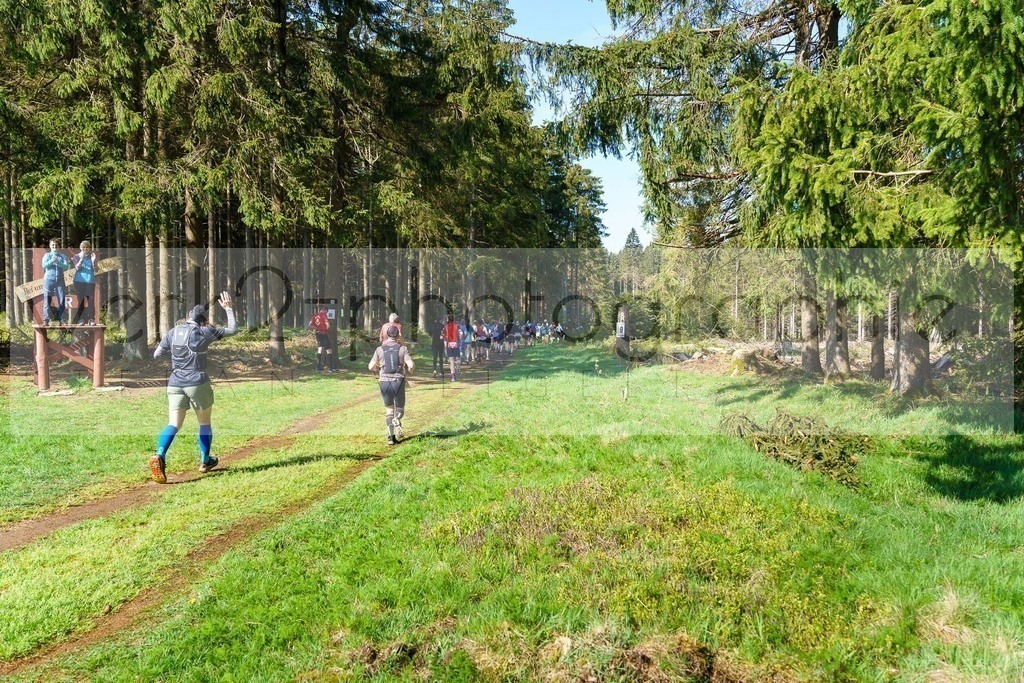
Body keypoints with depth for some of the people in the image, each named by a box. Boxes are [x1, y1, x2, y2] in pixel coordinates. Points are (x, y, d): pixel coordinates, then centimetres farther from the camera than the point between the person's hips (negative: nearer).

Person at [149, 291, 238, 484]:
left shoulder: (173, 332, 7)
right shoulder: (205, 331, -3)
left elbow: (156, 355, 11)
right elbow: (233, 330, 5)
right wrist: (228, 309, 15)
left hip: (175, 384, 3)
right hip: (198, 383, -3)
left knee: (173, 424, -2)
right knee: (204, 423, 16)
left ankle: (159, 456, -27)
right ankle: (205, 462, 25)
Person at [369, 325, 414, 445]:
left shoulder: (380, 349, 3)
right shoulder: (402, 349, 0)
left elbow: (371, 367, 1)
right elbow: (411, 365, -10)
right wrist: (409, 372, 13)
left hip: (385, 382, 1)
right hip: (399, 381, -1)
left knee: (389, 410, 16)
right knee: (400, 408, 15)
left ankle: (391, 436, 3)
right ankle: (397, 422, -21)